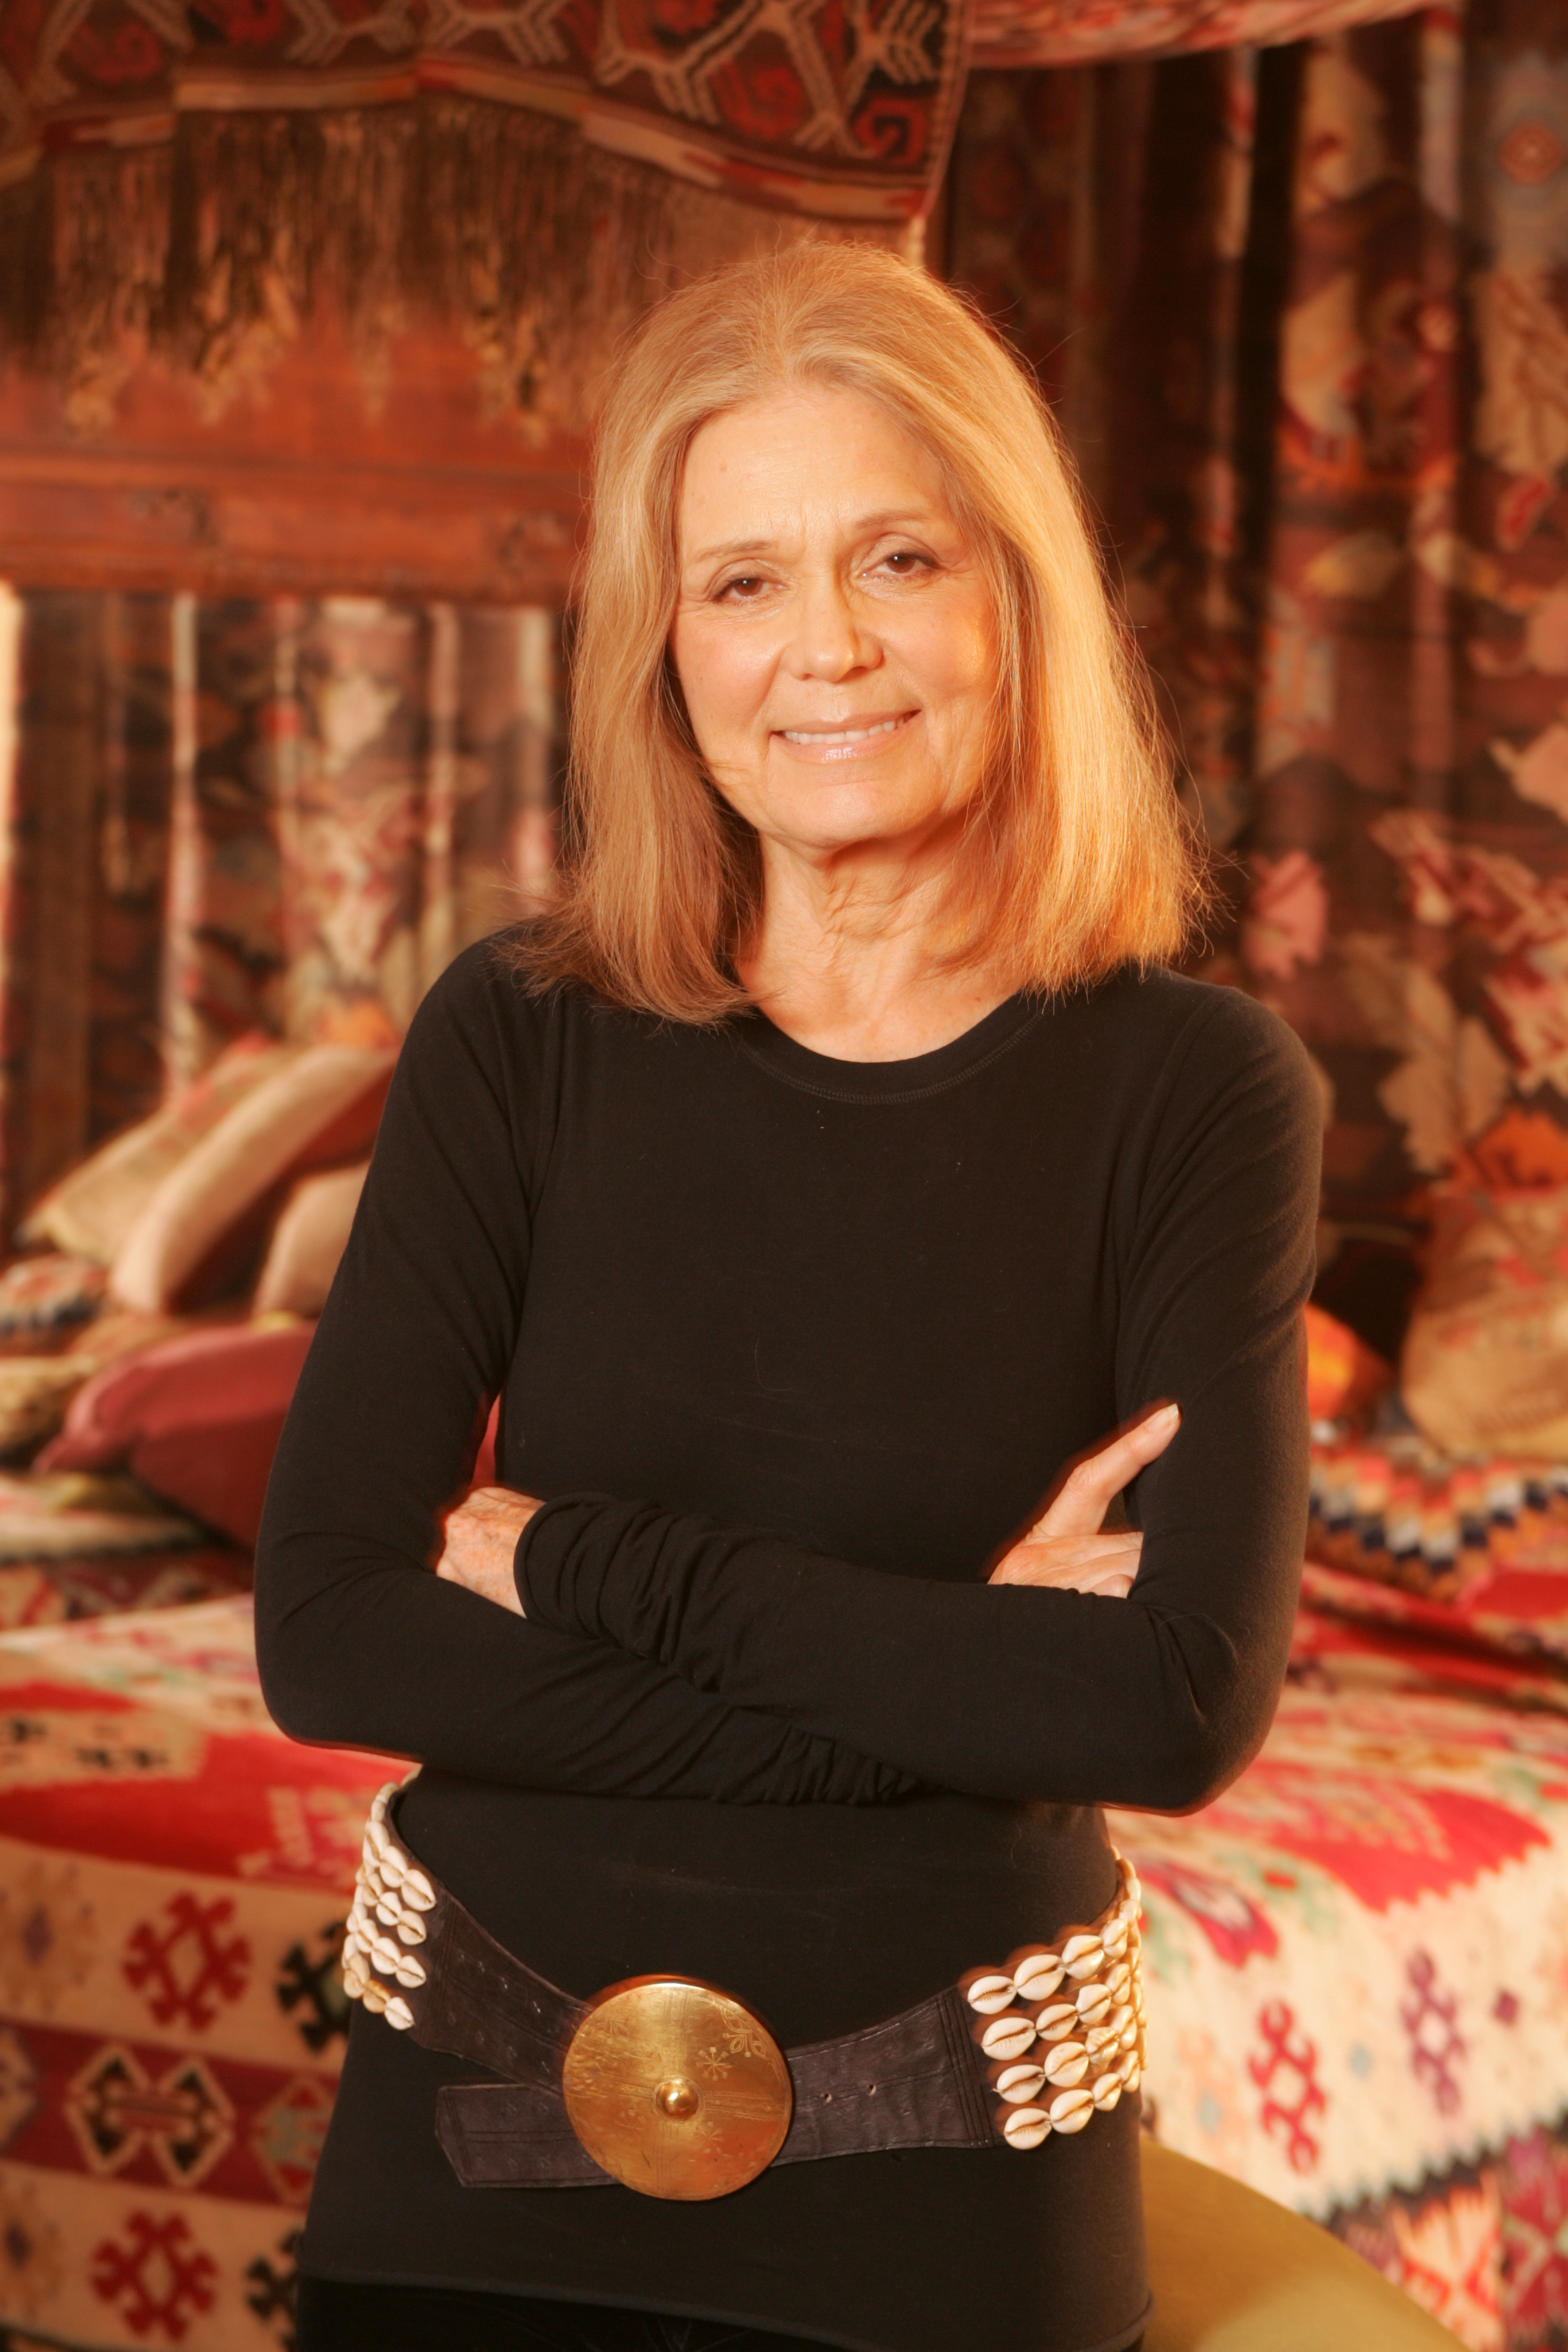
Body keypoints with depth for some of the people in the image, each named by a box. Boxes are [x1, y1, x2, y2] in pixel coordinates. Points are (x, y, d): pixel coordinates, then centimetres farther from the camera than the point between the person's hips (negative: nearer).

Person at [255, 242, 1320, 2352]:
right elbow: (327, 1633, -13)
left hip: (944, 2180, -1)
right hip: (477, 2135, 1)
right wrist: (947, 1676, -18)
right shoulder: (520, 1046, -4)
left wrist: (590, 1561, -16)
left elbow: (1190, 1704, -18)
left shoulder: (1195, 1087, -8)